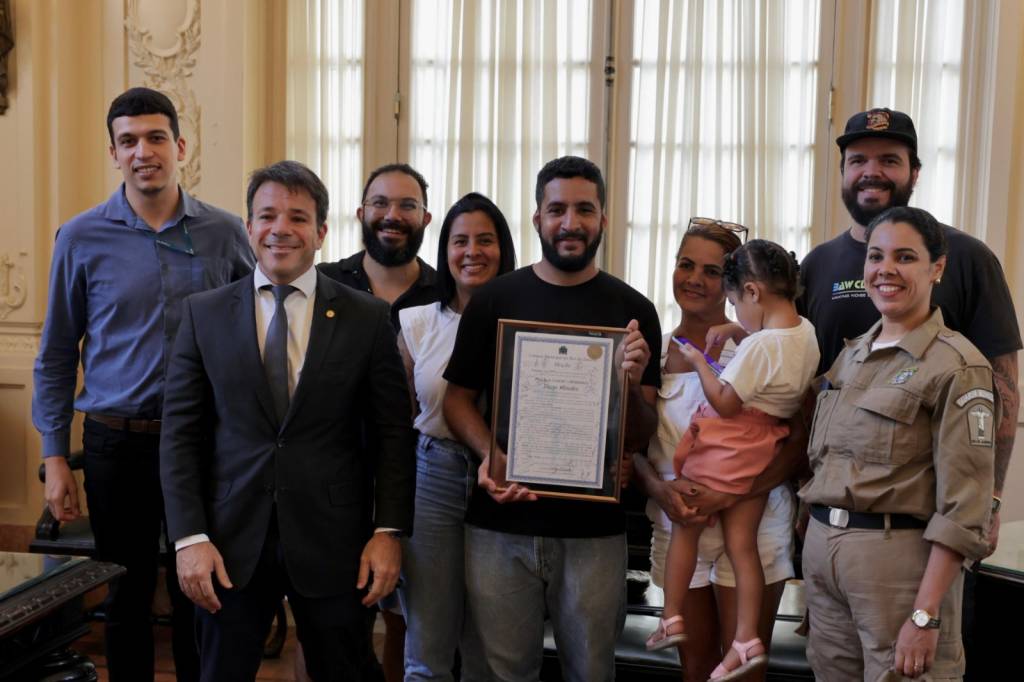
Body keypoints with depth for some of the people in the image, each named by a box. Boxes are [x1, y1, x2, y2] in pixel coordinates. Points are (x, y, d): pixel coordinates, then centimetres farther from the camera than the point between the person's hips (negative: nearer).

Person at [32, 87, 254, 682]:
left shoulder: (226, 233, 0)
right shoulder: (81, 238, 0)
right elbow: (56, 355, 5)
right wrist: (55, 458, 1)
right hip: (117, 443, 0)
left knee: (199, 596, 9)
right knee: (127, 598, 12)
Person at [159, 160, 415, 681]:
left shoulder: (368, 317, -1)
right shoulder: (203, 314, 2)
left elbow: (393, 433, 1)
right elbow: (179, 434, 1)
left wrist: (389, 530, -5)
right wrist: (189, 538, -6)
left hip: (334, 541, 0)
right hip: (231, 542, 1)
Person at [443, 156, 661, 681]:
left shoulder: (631, 310, 1)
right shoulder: (493, 300, 2)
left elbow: (640, 437, 1)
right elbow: (458, 397, 5)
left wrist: (633, 385, -19)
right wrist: (489, 455, -13)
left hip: (593, 526, 0)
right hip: (500, 522, 0)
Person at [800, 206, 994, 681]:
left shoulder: (957, 365, -11)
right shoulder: (851, 354, 11)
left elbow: (963, 505, -15)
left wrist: (925, 615, -20)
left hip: (900, 558, -6)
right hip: (820, 552, 7)